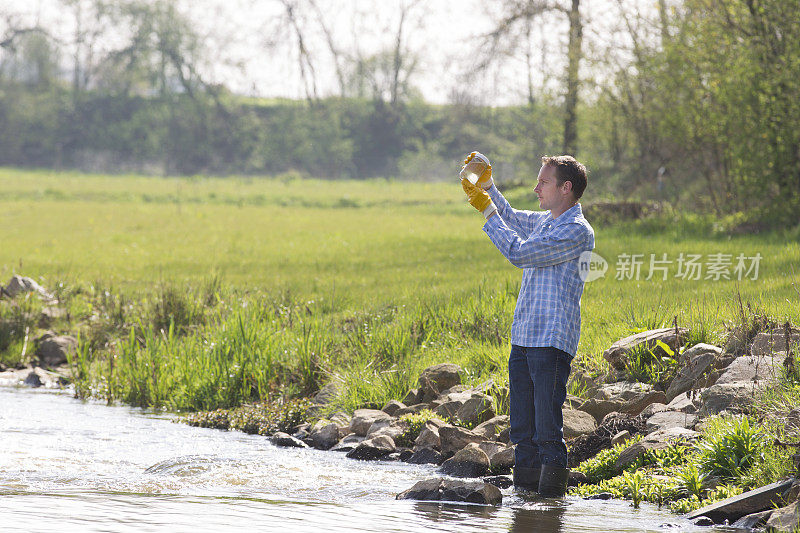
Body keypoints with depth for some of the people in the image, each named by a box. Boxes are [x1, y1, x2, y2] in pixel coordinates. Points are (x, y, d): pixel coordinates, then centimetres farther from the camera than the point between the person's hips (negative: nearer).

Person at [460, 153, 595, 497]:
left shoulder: (577, 230, -11)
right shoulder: (544, 221, 16)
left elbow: (519, 252, -16)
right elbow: (510, 218, 36)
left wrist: (486, 210, -8)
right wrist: (487, 185, 21)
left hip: (552, 341, -9)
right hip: (523, 337, 9)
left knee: (547, 426, -10)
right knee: (522, 428, 11)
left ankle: (552, 489, -7)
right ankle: (525, 485, 17)